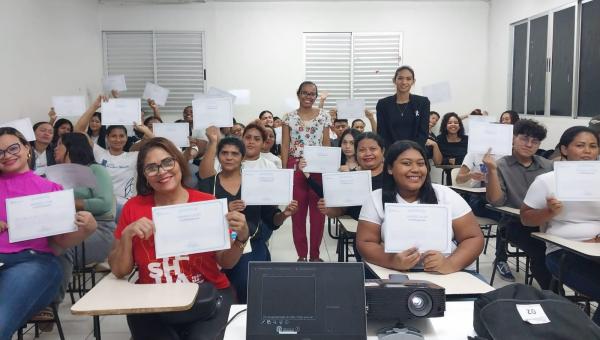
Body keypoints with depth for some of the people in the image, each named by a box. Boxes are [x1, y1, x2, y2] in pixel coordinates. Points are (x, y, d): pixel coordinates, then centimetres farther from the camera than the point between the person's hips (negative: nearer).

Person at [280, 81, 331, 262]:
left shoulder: (324, 116, 7)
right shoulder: (289, 117, 5)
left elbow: (327, 145, 7)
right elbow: (284, 146, 3)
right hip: (295, 167, 0)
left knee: (318, 211, 2)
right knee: (297, 212, 3)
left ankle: (315, 254, 15)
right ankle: (302, 255, 14)